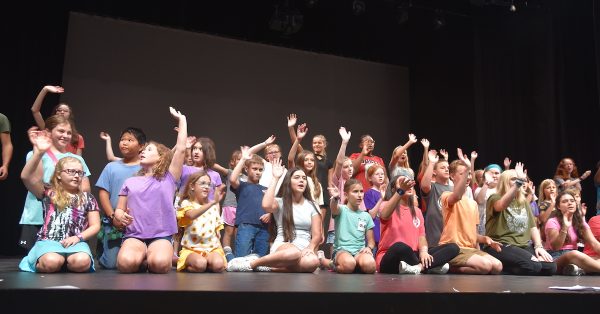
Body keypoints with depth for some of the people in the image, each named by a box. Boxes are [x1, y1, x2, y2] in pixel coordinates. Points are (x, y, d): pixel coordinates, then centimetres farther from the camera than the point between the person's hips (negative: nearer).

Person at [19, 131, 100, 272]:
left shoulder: (87, 198, 14)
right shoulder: (49, 193, 9)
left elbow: (95, 226, 10)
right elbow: (26, 176, -7)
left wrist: (78, 237, -9)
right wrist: (39, 152, -18)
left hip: (75, 242, 1)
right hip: (48, 241, -1)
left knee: (81, 262, -32)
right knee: (51, 262, -34)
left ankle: (65, 261, 3)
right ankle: (39, 261, 3)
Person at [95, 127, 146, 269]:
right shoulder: (111, 167, 8)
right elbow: (103, 193, 5)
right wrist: (113, 216, -7)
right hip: (113, 223, 1)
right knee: (110, 264, -4)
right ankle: (101, 251, 30)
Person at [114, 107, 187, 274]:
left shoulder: (169, 178, 8)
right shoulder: (130, 182, 17)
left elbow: (181, 149, 1)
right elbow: (119, 210, 18)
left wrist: (181, 119, 7)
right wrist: (120, 216, -8)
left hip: (161, 236, -1)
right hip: (134, 235, 1)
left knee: (160, 264, -33)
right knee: (126, 263, -32)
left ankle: (151, 256, 3)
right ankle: (142, 256, 2)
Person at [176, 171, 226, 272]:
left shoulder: (213, 207, 14)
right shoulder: (187, 203, -2)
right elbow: (192, 215, -28)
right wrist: (213, 202, -38)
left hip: (212, 247, 3)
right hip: (192, 248, -3)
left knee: (218, 264, -30)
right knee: (200, 264, -35)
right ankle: (188, 264, -1)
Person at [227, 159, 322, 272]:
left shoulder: (312, 206, 13)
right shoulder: (281, 202, 5)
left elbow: (317, 234, 8)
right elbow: (266, 206, -20)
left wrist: (310, 248, -15)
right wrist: (275, 178, -11)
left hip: (303, 248, 3)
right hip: (282, 246, -3)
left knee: (313, 262, -37)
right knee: (294, 253, -43)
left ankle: (268, 267, -22)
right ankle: (252, 263, -21)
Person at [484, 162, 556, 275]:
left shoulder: (524, 202, 22)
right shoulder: (495, 198, 0)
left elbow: (533, 227, 16)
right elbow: (502, 205, -26)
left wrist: (539, 246, -2)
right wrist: (518, 181, -32)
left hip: (523, 246, 7)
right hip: (501, 245, -7)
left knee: (550, 267, -17)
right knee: (533, 266, -30)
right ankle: (500, 268, -5)